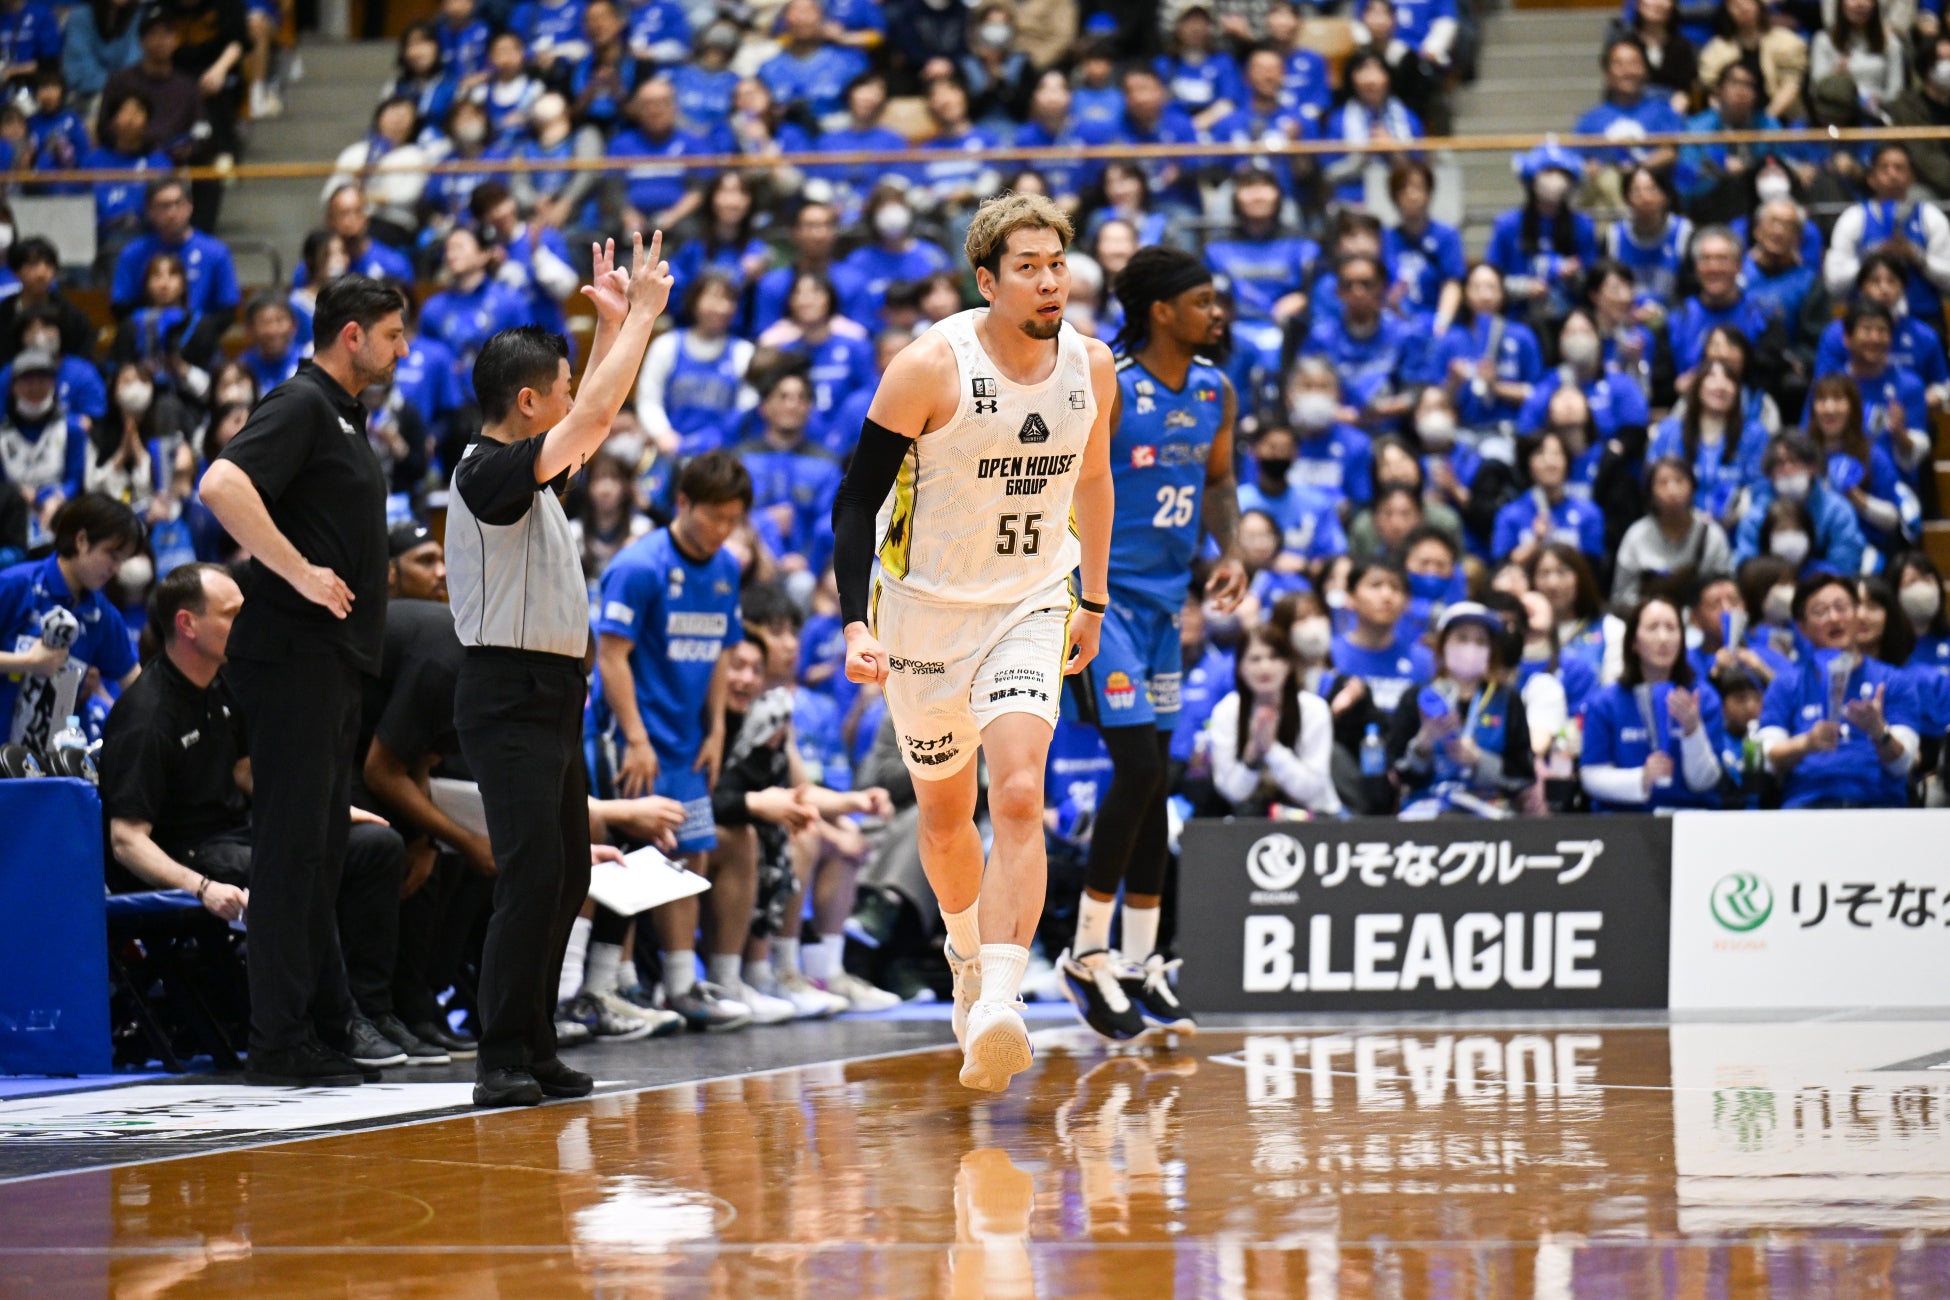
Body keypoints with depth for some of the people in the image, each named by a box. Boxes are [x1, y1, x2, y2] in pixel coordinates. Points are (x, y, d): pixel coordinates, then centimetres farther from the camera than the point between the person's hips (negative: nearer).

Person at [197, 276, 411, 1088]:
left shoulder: (344, 417, 20)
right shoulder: (300, 405, -11)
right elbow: (222, 487, -26)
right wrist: (300, 573, -24)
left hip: (335, 660, 10)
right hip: (294, 654, -10)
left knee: (321, 847, 12)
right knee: (293, 846, -9)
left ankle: (317, 1023, 17)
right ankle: (280, 1043, -8)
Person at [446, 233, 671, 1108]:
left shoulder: (529, 470, 15)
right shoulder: (487, 472, -13)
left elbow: (595, 420, 30)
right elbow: (594, 416, -20)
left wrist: (614, 322, 24)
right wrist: (639, 316, -11)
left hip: (551, 695, 10)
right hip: (510, 697, -10)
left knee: (567, 876, 11)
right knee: (530, 874, -15)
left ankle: (534, 1050, 16)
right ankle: (503, 1059, -16)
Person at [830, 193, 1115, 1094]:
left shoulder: (1091, 368, -6)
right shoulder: (931, 368, -19)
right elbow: (857, 500, -14)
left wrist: (1093, 601, 20)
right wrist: (855, 625, -23)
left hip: (1030, 606, 1)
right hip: (927, 606, -1)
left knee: (1020, 797, -19)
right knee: (945, 813, 14)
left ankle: (998, 1010, -27)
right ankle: (968, 957, 44)